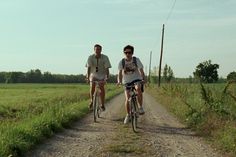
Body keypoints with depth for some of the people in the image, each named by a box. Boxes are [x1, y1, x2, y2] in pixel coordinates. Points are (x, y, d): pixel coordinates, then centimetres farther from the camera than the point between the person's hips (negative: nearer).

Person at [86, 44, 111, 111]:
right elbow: (88, 67, -22)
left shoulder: (105, 58, -16)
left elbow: (107, 68, -20)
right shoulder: (90, 57, -14)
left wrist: (107, 76, -33)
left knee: (102, 87, -19)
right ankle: (91, 101, -1)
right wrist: (87, 76, -35)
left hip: (102, 75, -1)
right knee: (92, 86, -22)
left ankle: (102, 104, -10)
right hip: (93, 74, 1)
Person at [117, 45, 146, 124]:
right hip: (127, 82, 1)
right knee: (127, 99, -8)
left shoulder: (136, 60, -7)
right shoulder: (121, 62, -6)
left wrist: (144, 79, -30)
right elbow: (120, 73, -11)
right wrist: (119, 81, -29)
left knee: (138, 88, -36)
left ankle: (141, 107, -20)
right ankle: (128, 115, 15)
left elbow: (141, 70, -13)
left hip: (137, 79, -1)